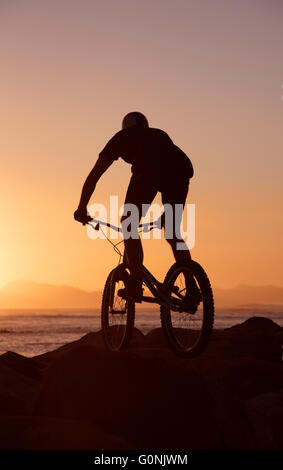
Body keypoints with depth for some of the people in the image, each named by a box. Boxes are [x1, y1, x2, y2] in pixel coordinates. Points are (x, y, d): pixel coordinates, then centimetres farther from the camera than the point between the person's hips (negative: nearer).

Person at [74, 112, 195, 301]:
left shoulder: (122, 138, 33)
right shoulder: (159, 134, 43)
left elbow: (94, 176, 32)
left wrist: (82, 208, 38)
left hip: (149, 169, -4)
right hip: (182, 168, 5)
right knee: (173, 233, 18)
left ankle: (136, 283, -6)